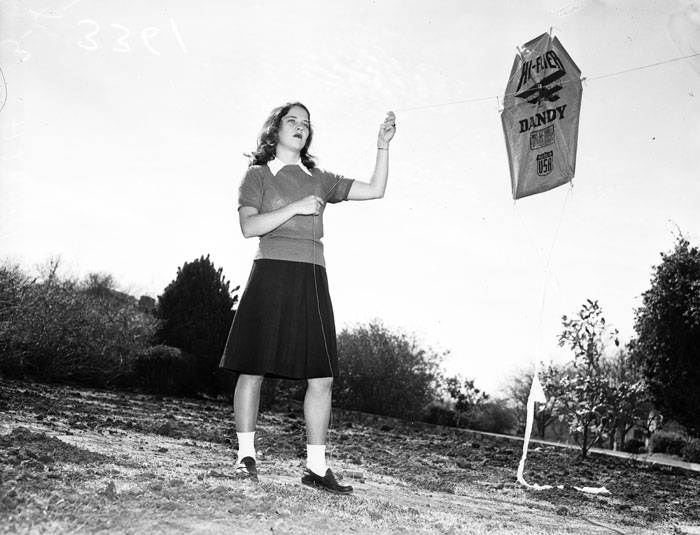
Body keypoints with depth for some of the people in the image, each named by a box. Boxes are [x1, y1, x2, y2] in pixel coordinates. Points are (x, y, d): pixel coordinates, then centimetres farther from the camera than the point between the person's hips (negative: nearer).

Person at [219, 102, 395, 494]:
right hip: (272, 274, -4)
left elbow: (375, 190, 16)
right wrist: (296, 207, -11)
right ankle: (246, 454, 10)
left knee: (323, 376, -2)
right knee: (253, 369, -3)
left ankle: (317, 467, 4)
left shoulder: (319, 180, 19)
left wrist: (383, 146, 8)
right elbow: (249, 226, -5)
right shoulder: (258, 175, 9)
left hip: (312, 280, 4)